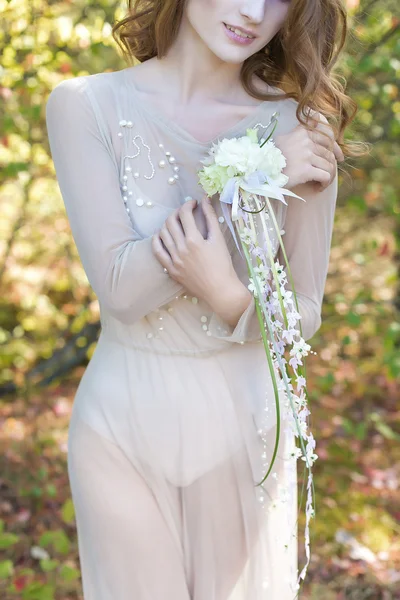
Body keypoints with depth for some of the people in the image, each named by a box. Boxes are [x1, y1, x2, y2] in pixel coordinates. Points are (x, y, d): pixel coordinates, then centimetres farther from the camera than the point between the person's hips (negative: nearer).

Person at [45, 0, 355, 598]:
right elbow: (119, 286, -18)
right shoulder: (86, 106, -10)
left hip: (245, 420, 1)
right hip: (125, 420, -1)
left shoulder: (302, 129, -7)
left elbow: (304, 315, -2)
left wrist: (227, 295, -24)